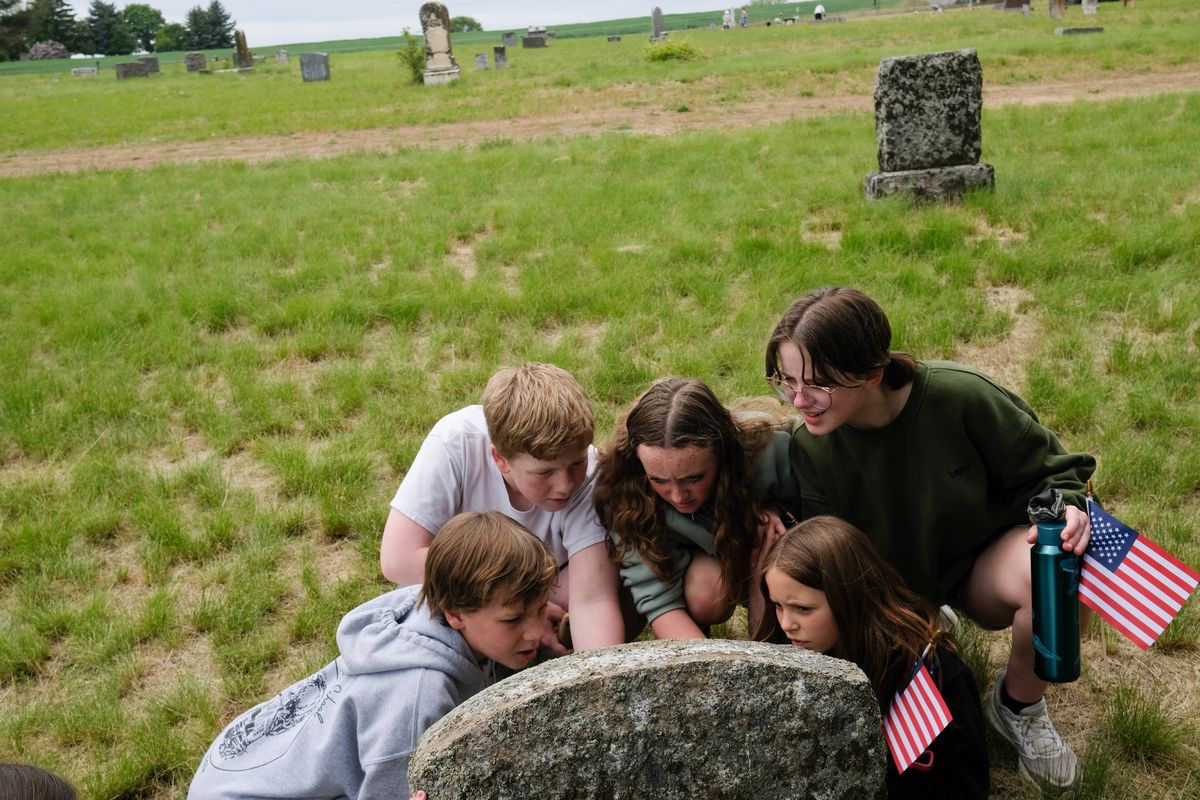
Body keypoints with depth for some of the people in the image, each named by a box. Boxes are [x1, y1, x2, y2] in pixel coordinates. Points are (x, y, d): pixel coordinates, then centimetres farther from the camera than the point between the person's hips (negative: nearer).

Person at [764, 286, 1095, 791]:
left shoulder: (960, 397, -28)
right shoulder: (809, 448, -22)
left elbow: (1044, 470, -13)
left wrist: (1064, 509, -33)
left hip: (983, 560, -1)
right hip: (890, 585, 2)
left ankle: (1019, 707, -3)